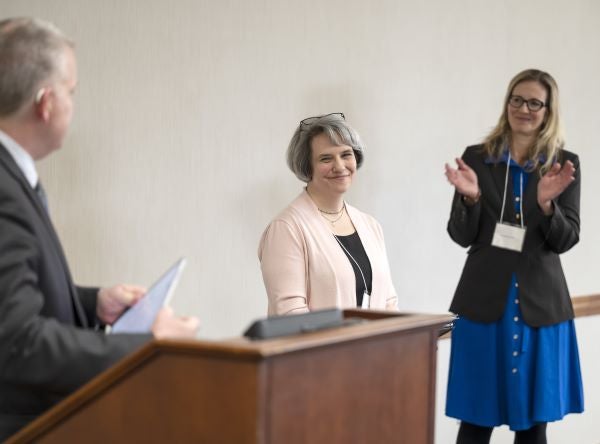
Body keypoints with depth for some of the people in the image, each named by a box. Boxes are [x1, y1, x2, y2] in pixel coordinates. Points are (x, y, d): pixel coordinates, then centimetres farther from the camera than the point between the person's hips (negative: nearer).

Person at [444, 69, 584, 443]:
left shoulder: (565, 165, 2)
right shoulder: (477, 158, 2)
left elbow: (566, 240, -2)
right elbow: (462, 236, 0)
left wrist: (547, 204, -21)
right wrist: (471, 197, -18)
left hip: (540, 304, 1)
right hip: (485, 302, 0)